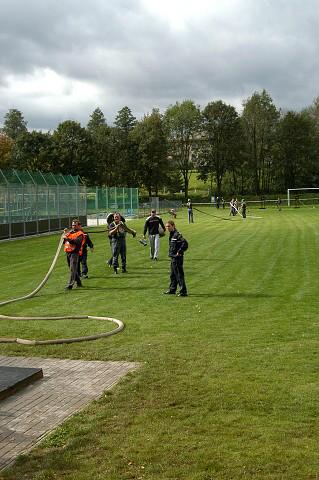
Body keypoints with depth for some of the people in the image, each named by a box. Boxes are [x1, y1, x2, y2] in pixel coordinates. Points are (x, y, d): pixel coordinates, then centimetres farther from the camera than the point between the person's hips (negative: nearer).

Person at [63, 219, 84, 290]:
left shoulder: (80, 234, -3)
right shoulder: (70, 232, 21)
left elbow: (77, 241, -21)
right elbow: (64, 241, 20)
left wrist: (68, 239, -27)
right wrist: (65, 234, 7)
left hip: (74, 253, -8)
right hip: (68, 252, 8)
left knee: (72, 269, -13)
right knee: (73, 269, 15)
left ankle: (70, 285, -17)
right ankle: (78, 282, 27)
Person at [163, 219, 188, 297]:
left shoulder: (177, 234, -17)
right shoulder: (171, 234, 12)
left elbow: (185, 243, -28)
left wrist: (179, 252, -21)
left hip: (177, 258, -10)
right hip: (173, 257, 10)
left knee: (179, 275, -6)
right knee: (173, 275, 19)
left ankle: (183, 291, -2)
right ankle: (172, 290, 31)